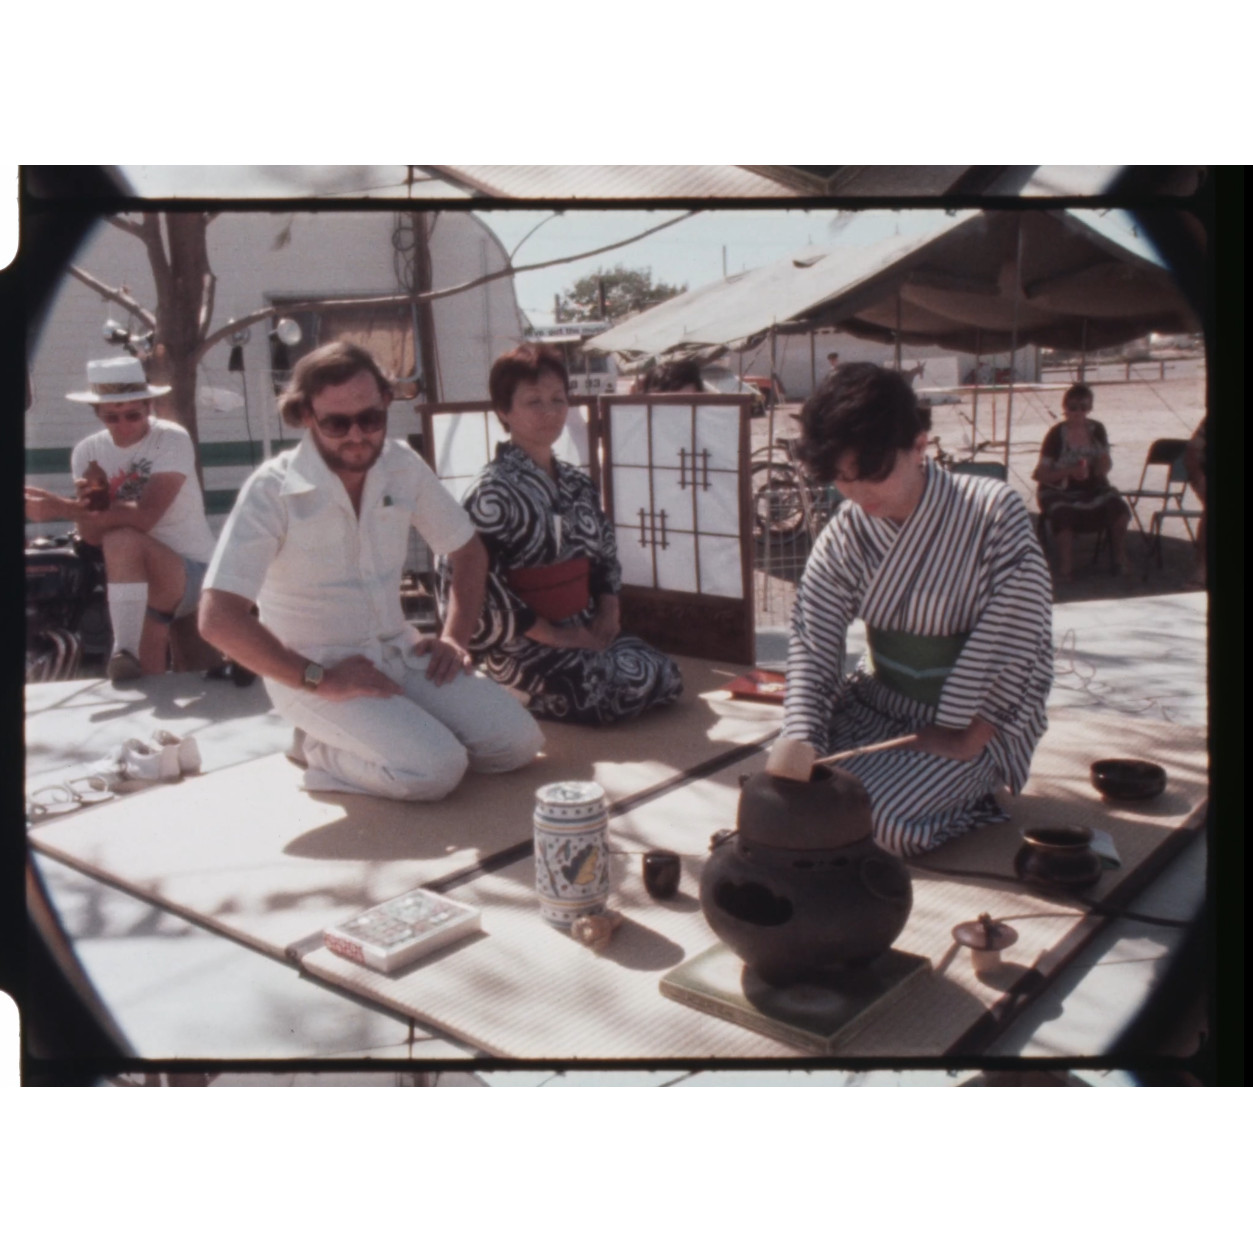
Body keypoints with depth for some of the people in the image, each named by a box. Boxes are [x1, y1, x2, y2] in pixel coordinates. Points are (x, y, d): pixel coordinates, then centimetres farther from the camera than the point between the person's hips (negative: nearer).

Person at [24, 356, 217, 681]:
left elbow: (145, 517, -26)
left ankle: (125, 653, -28)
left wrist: (59, 508, -27)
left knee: (122, 541, -33)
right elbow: (93, 536, -5)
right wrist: (89, 505, -27)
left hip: (191, 571, -4)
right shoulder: (87, 452, 2)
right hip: (134, 578, 4)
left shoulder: (171, 440, -13)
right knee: (148, 676, -15)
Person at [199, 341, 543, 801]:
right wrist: (317, 681, -21)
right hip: (313, 670, -6)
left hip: (398, 652, 6)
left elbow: (468, 552, 13)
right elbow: (219, 618, -22)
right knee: (435, 768, -27)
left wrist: (454, 637, 0)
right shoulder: (272, 490, -17)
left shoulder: (403, 466, -1)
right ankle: (321, 748, 1)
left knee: (518, 742, -8)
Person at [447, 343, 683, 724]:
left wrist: (608, 611, 0)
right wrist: (552, 635, -17)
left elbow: (605, 554, 19)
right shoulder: (493, 491, -13)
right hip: (523, 648, -8)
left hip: (584, 633, 8)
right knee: (635, 685, -19)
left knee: (665, 675, -7)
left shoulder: (577, 483, 12)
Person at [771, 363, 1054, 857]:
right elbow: (812, 642, -11)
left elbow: (1016, 639, -18)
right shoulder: (844, 535, -6)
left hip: (976, 722, -5)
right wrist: (799, 734, -27)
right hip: (877, 705, 6)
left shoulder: (995, 513, -19)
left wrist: (964, 739, -18)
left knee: (886, 818, -26)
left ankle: (963, 796, 6)